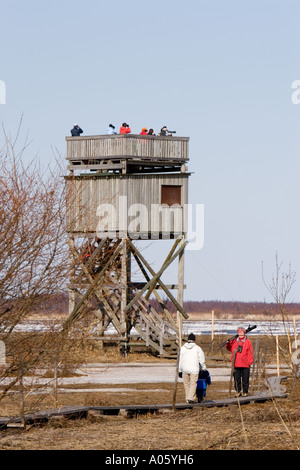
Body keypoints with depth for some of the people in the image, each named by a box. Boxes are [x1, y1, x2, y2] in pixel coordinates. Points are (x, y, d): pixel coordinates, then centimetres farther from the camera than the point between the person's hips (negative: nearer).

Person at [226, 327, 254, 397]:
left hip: (245, 365, -3)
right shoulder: (234, 341, 9)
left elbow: (250, 352, 3)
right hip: (236, 365, 3)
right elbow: (230, 348, 23)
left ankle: (245, 392, 9)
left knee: (245, 379, 1)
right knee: (237, 379, 6)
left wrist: (250, 362, -3)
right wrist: (228, 344, 2)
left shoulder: (247, 341, 2)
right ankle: (238, 391, 15)